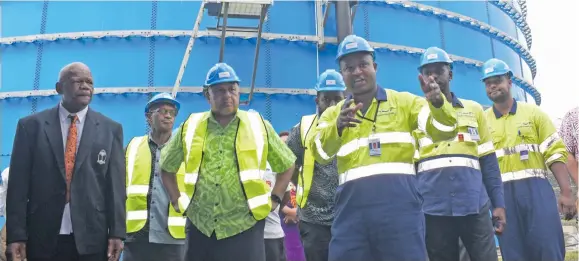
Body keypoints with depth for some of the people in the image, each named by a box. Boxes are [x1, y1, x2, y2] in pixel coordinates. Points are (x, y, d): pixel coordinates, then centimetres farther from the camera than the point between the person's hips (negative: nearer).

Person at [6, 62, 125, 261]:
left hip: (92, 238, 0)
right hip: (42, 238, 0)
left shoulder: (110, 129, 5)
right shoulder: (31, 125, 4)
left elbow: (116, 185, 1)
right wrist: (16, 234, -4)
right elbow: (19, 183, 1)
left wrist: (116, 232, -4)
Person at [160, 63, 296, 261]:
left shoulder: (258, 126, 3)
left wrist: (274, 200, 4)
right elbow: (167, 167, 19)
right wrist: (177, 201, 9)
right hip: (200, 228, 2)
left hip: (245, 227, -1)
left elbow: (287, 165, 12)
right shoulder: (190, 127, 6)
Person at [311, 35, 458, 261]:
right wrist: (337, 127, -26)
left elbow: (443, 131, 1)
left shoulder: (403, 102, 11)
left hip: (399, 204, -1)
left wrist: (438, 103, -20)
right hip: (352, 208, 2)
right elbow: (320, 152, -5)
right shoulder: (333, 113, 14)